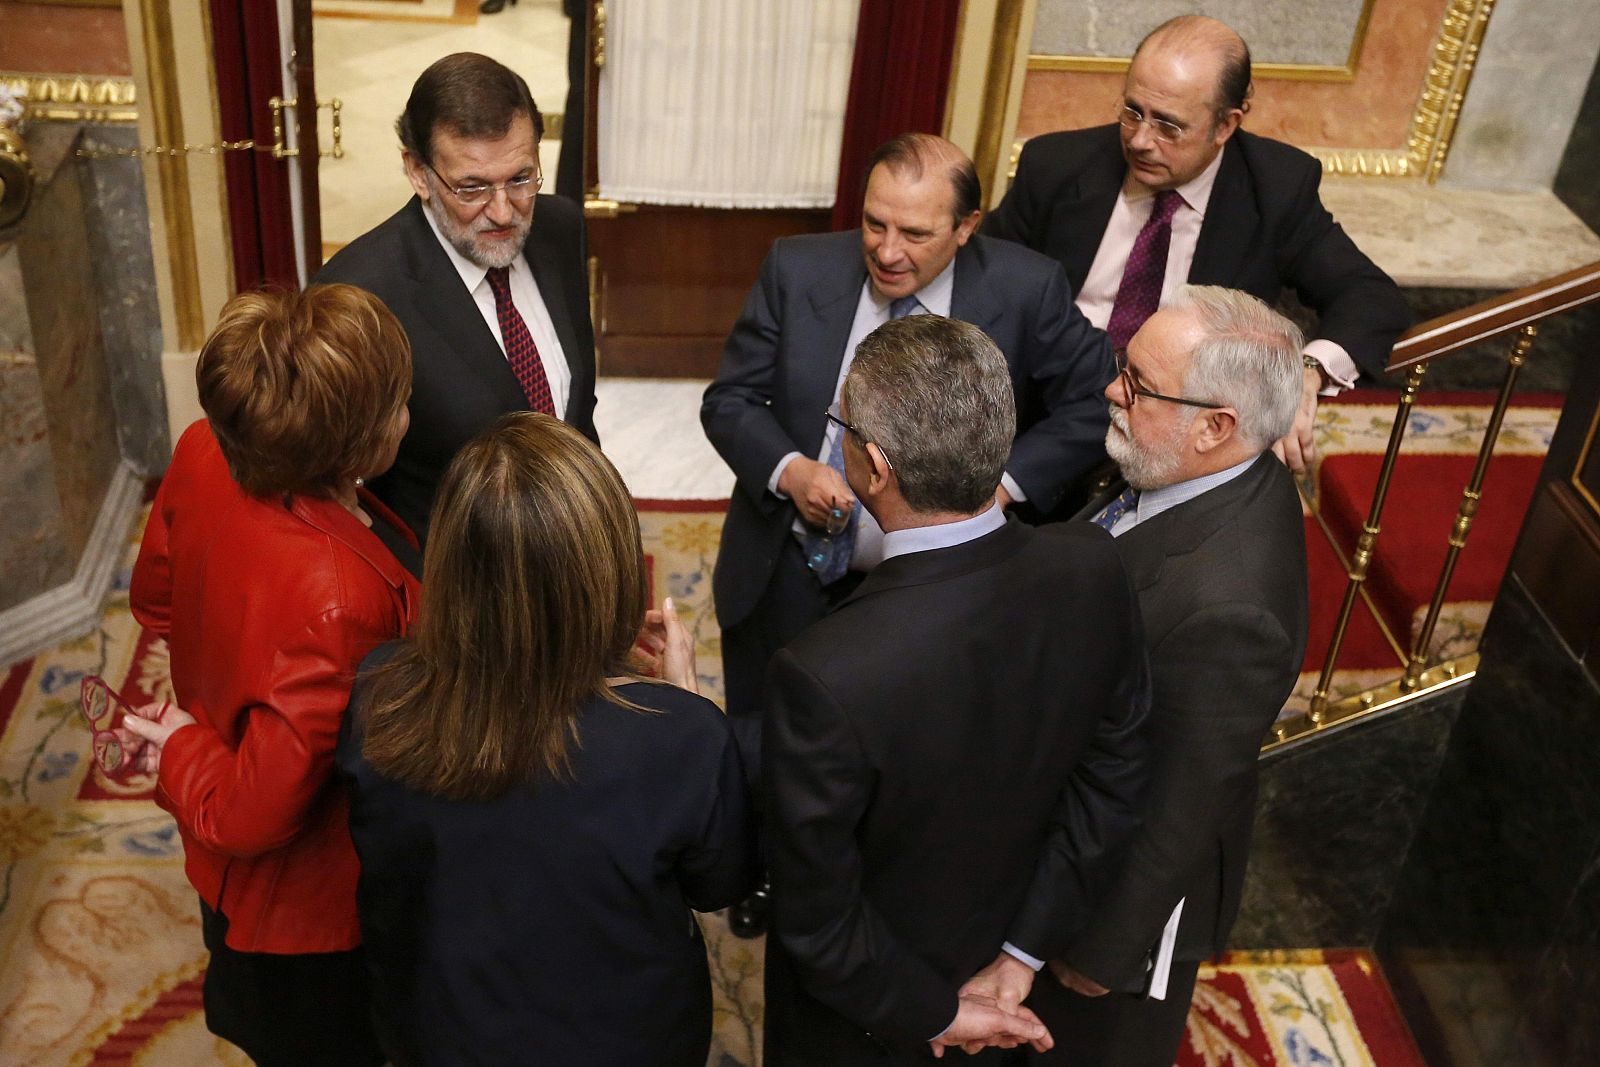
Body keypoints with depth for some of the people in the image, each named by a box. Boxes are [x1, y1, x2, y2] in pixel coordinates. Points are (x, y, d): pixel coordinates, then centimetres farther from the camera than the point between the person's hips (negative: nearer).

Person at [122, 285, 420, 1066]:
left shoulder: (203, 453, -22)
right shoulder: (333, 598, -45)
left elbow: (155, 599, 0)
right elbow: (252, 814, -35)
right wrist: (185, 751, -16)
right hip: (311, 908, -7)